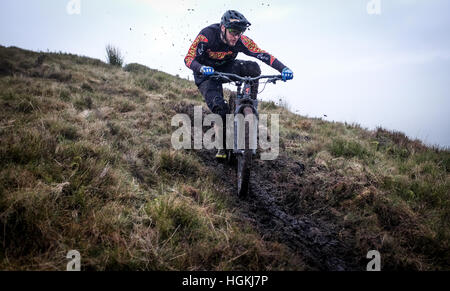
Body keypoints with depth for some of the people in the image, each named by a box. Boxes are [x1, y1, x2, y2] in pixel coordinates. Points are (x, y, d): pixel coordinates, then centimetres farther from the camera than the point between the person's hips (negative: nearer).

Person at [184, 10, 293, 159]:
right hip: (207, 74, -3)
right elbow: (189, 58, -31)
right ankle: (222, 146, -5)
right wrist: (201, 69, -53)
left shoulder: (241, 41, -23)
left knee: (253, 67, -25)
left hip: (227, 68, 3)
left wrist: (283, 69, -39)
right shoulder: (207, 35, -30)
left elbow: (264, 55, -25)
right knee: (219, 107, -23)